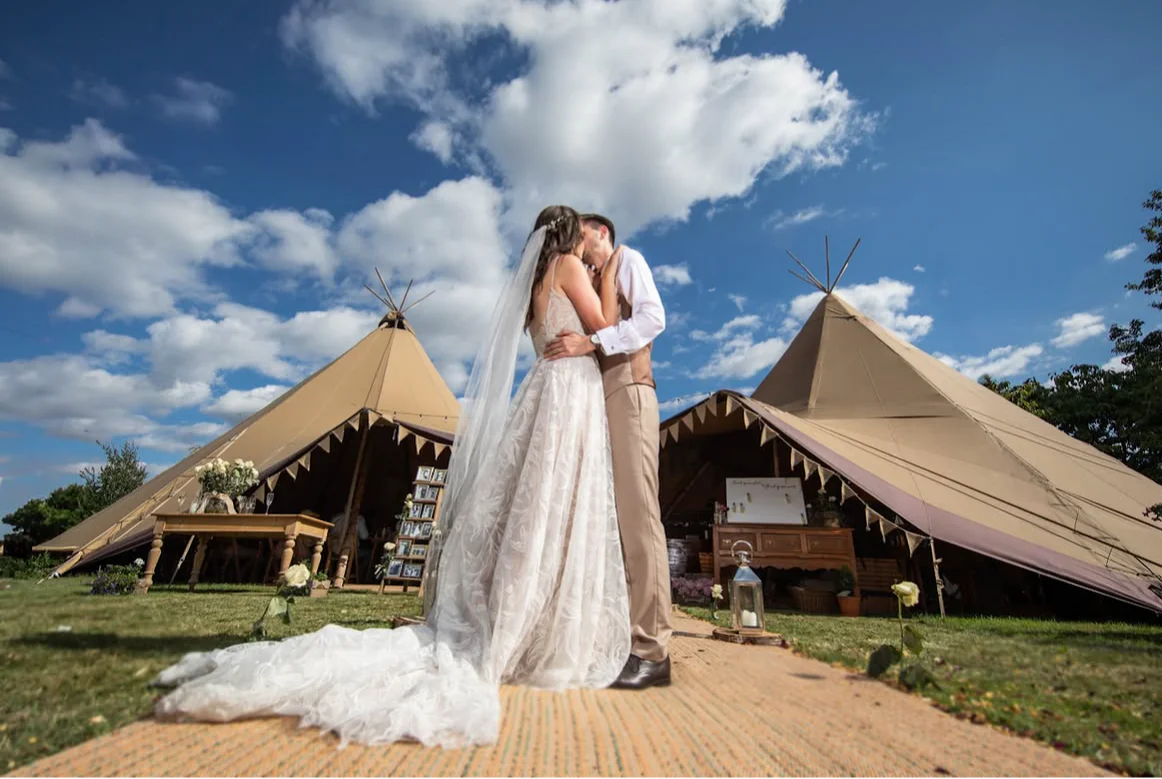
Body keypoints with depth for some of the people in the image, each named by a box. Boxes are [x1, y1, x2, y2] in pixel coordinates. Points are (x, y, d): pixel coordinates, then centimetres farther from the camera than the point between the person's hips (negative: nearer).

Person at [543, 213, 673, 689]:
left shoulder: (628, 259, 12)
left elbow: (652, 317, -7)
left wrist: (591, 342, -16)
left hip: (627, 390, -8)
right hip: (599, 396, 8)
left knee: (636, 512, -15)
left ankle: (652, 650, -13)